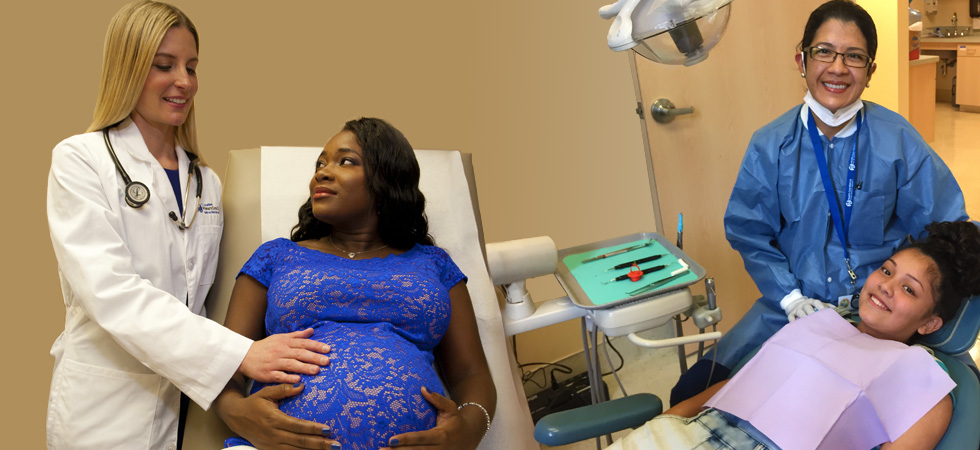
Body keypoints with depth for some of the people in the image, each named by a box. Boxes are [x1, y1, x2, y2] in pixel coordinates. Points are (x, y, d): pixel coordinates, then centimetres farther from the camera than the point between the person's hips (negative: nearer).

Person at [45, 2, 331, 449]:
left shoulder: (206, 181, 10)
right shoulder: (79, 160, -7)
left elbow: (201, 298, 10)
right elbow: (111, 291, -20)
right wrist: (239, 353, -29)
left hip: (188, 399, 4)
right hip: (106, 409, -4)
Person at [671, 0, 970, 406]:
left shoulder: (897, 139, -7)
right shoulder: (771, 145, -5)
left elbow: (946, 228, -1)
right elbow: (748, 232, 1)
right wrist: (789, 296, -10)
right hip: (798, 303, 0)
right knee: (692, 394, -12)